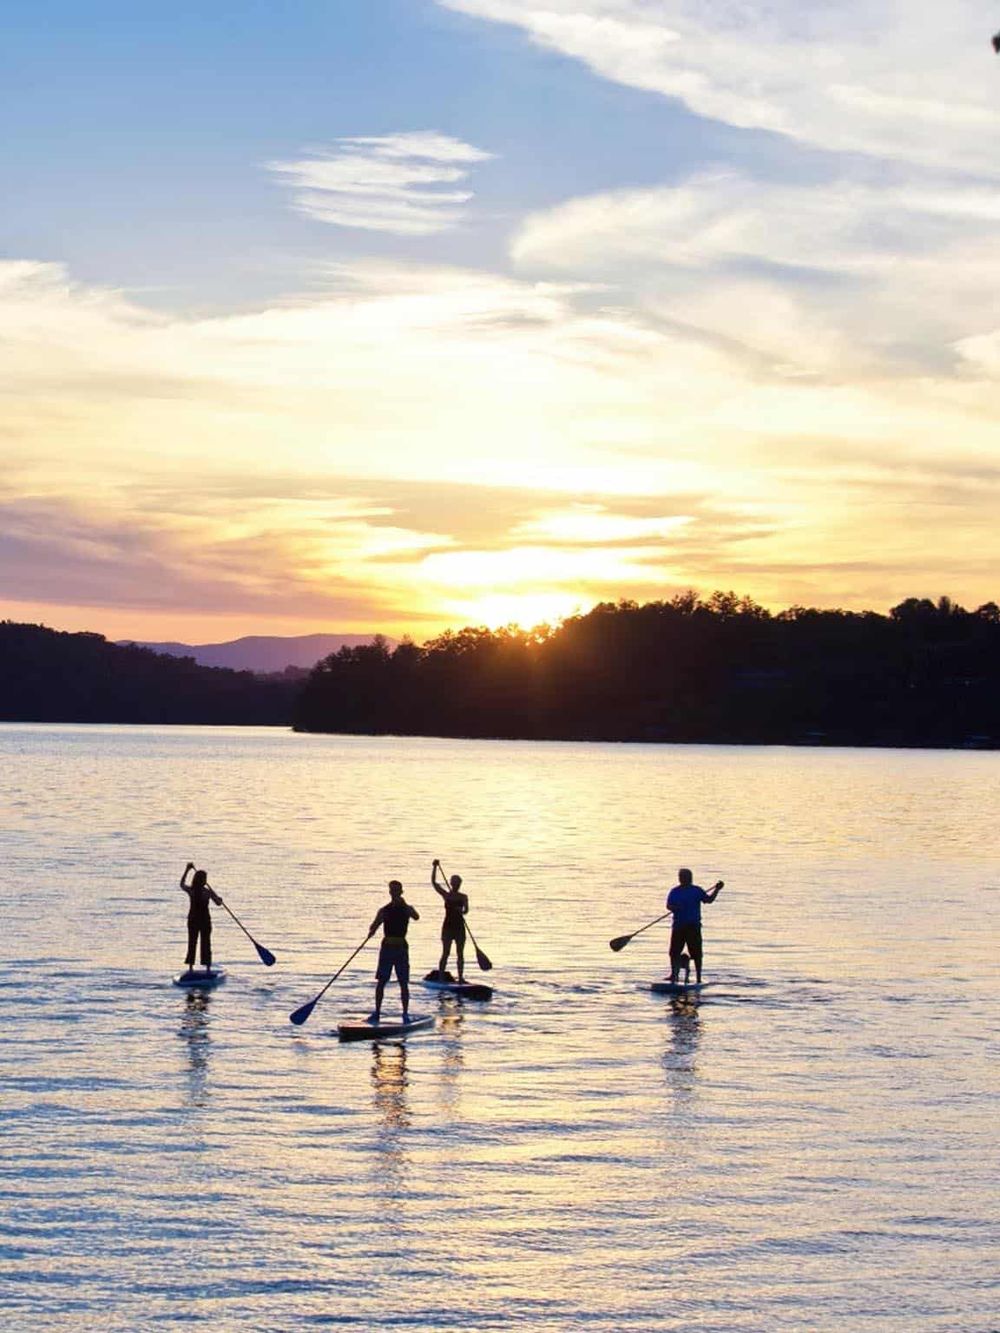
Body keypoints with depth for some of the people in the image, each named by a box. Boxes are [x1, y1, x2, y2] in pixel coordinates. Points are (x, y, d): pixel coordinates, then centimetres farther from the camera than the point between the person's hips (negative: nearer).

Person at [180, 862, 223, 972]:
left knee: (192, 944, 11)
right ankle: (207, 968, 6)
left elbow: (182, 884, 14)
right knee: (206, 944, 6)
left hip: (192, 920, 2)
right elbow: (219, 903, -6)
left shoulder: (190, 890, -7)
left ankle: (190, 968, 10)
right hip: (205, 921, -2)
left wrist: (187, 870, 20)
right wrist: (219, 899, 18)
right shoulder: (208, 892, -14)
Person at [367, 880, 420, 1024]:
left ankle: (405, 1014, 1)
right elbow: (373, 927, -1)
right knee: (380, 982, 2)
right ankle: (377, 1012, 8)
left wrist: (403, 904, -28)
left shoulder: (407, 908, 2)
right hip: (387, 947, 2)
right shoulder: (384, 910, 6)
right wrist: (372, 930, -24)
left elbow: (416, 917, -19)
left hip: (401, 948, -2)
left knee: (403, 983, -3)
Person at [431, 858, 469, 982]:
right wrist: (435, 867, -17)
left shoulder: (463, 897, 5)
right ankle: (441, 978, -3)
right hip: (448, 926, -2)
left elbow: (466, 910, -11)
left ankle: (461, 978, 8)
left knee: (460, 954, 3)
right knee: (445, 953, -5)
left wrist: (461, 911, -33)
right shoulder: (446, 895, 2)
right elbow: (433, 882, -8)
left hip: (459, 927, 2)